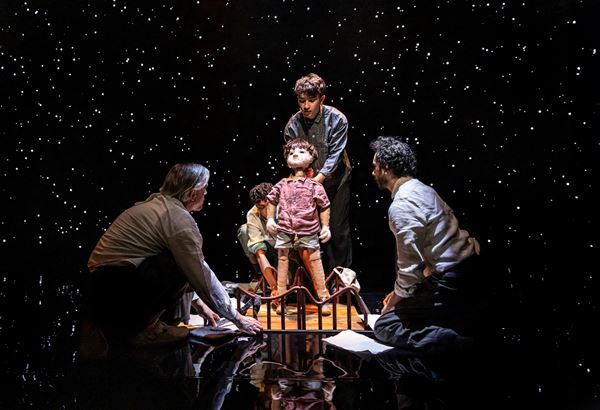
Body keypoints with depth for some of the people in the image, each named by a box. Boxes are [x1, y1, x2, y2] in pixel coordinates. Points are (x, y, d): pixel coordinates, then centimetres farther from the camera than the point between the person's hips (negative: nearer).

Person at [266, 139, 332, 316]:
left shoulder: (314, 186, -1)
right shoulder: (282, 185, 5)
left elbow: (324, 207, 5)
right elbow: (271, 201, 15)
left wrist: (325, 227, 1)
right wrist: (270, 219, 6)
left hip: (308, 232, -2)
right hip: (284, 231, 2)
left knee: (315, 261, 2)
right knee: (282, 261, 8)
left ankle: (323, 297, 12)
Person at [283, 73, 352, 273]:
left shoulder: (337, 119, -17)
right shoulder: (293, 124, -9)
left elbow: (335, 155, -21)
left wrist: (317, 180, -32)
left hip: (334, 181, -2)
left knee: (338, 230, 1)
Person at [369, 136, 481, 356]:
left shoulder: (401, 205, -16)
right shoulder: (424, 189, 14)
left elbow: (411, 263, -16)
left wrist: (394, 301, 0)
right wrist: (400, 291, 23)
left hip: (449, 280, -10)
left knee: (385, 327, -3)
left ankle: (457, 344, -19)